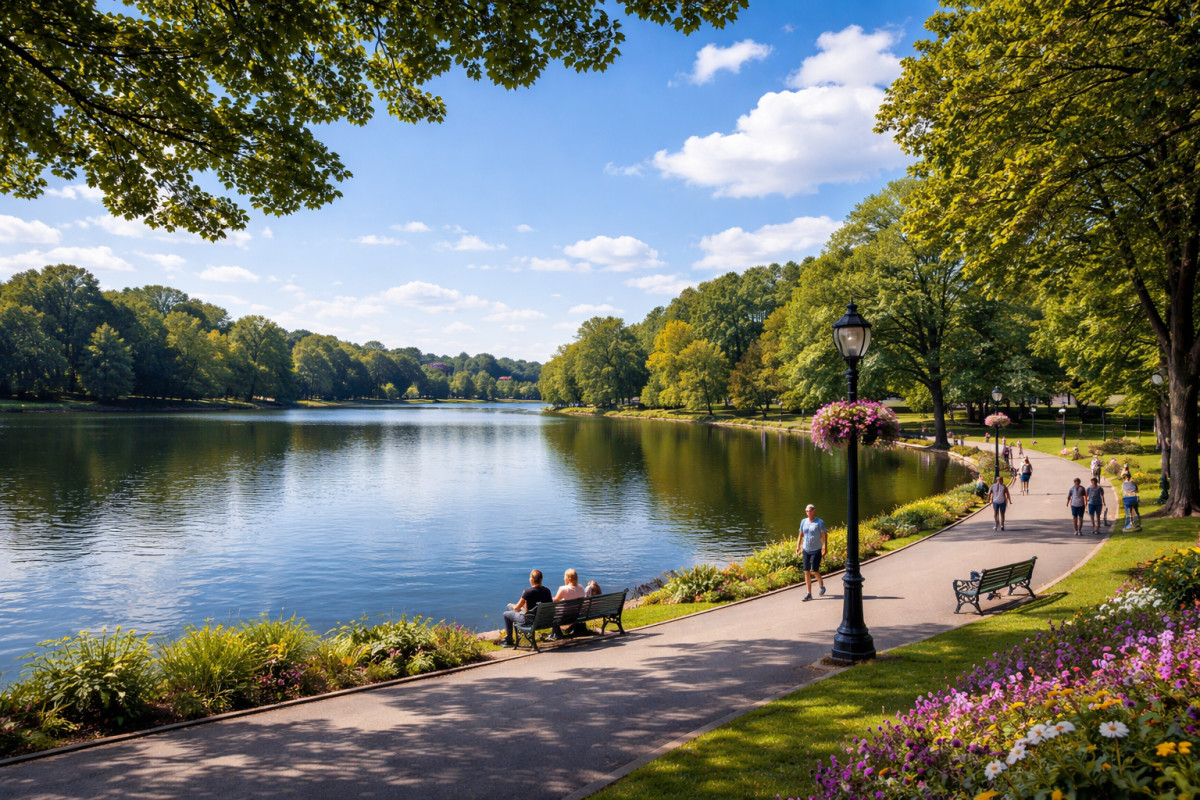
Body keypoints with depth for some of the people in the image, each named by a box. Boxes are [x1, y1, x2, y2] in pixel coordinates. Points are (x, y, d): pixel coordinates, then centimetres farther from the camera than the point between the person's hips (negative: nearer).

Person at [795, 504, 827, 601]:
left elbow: (825, 535, -6)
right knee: (806, 571, 2)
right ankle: (809, 594, 8)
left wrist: (825, 548, -14)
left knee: (814, 570, -9)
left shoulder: (820, 522, -6)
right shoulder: (804, 522, 7)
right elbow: (800, 535, 15)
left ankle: (821, 585, 22)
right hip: (806, 550, 5)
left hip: (816, 550, -5)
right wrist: (798, 546, 5)